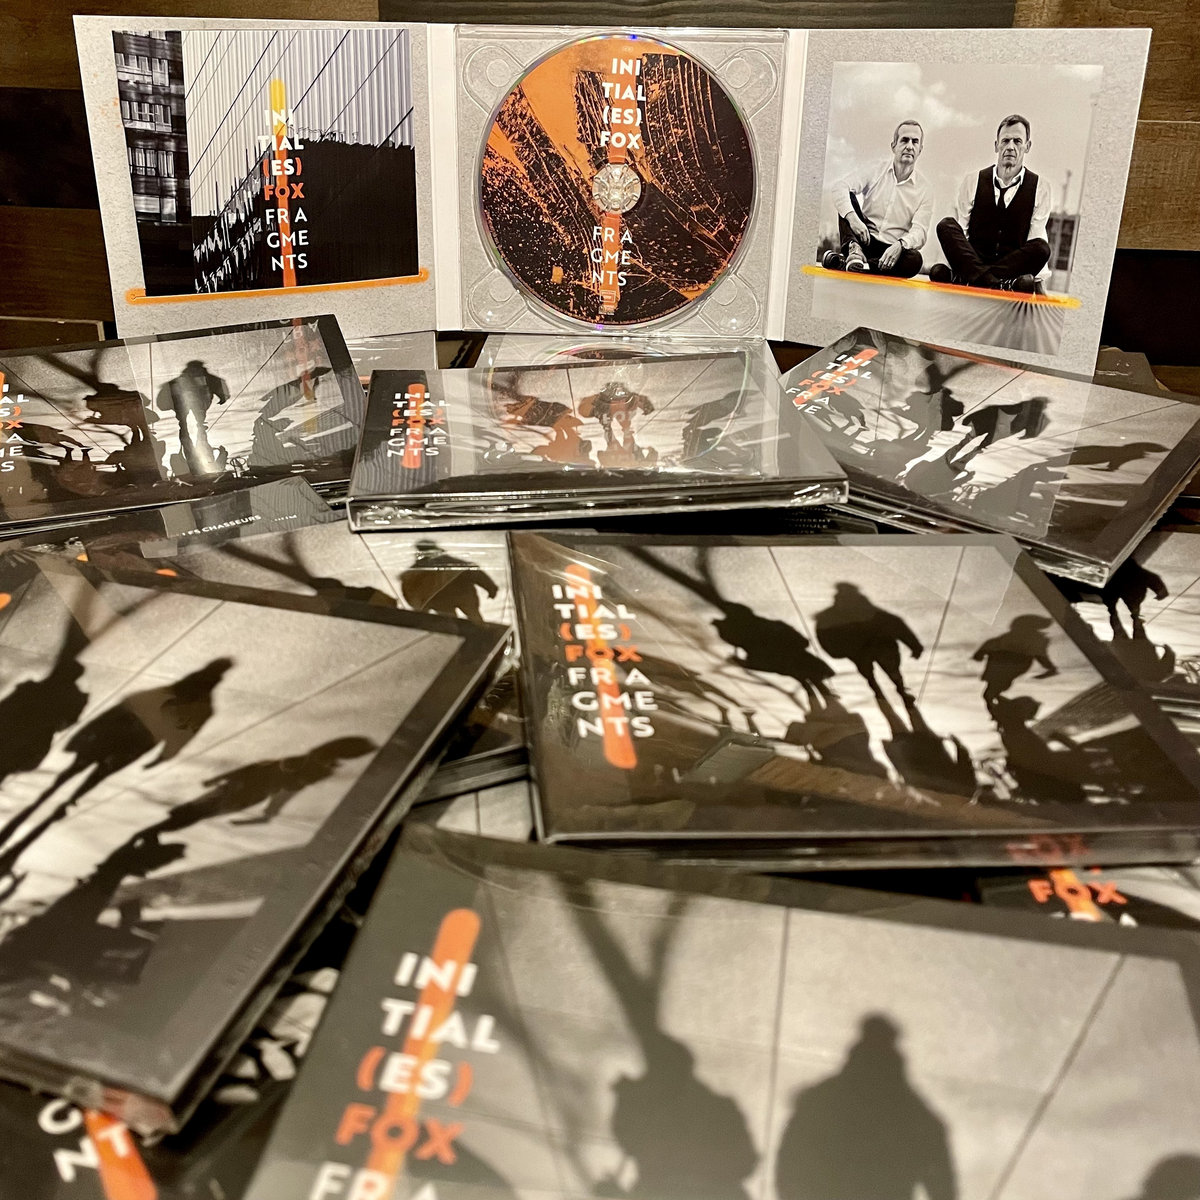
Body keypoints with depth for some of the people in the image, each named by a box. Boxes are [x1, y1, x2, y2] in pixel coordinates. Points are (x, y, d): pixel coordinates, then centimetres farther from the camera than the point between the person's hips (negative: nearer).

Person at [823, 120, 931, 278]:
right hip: (863, 240, 0)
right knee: (849, 196, -14)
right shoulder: (876, 171, 4)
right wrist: (852, 218, -31)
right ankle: (853, 250, -34)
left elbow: (920, 232, -8)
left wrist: (900, 245, -32)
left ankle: (841, 262, -38)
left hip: (892, 250, 0)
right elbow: (840, 187, -12)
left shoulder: (924, 190, 4)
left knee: (914, 260, -34)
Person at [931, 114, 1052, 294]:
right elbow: (959, 229, 3)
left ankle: (960, 277, -42)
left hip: (1015, 262, 0)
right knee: (945, 225, -24)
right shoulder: (972, 180, 10)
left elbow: (1037, 237, 1)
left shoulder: (1039, 187, 8)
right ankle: (995, 284, -46)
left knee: (1041, 248, -31)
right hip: (972, 258, 0)